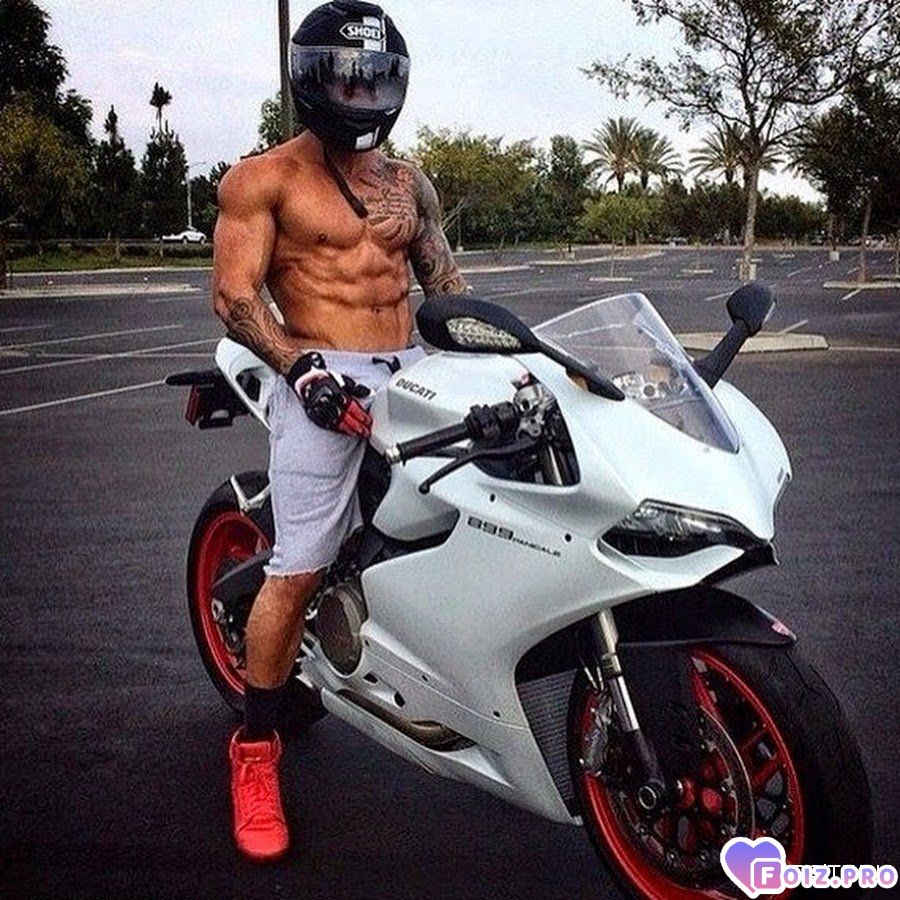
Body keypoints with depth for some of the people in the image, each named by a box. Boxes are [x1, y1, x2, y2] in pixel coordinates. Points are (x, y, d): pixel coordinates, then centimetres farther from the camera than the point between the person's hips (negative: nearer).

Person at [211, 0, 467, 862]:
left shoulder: (408, 183, 19)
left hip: (413, 373, 6)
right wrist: (303, 368, -21)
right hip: (323, 379, -6)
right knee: (297, 572, -8)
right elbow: (233, 293, -7)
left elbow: (443, 280, 22)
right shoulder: (262, 179, 1)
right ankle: (255, 748, 8)